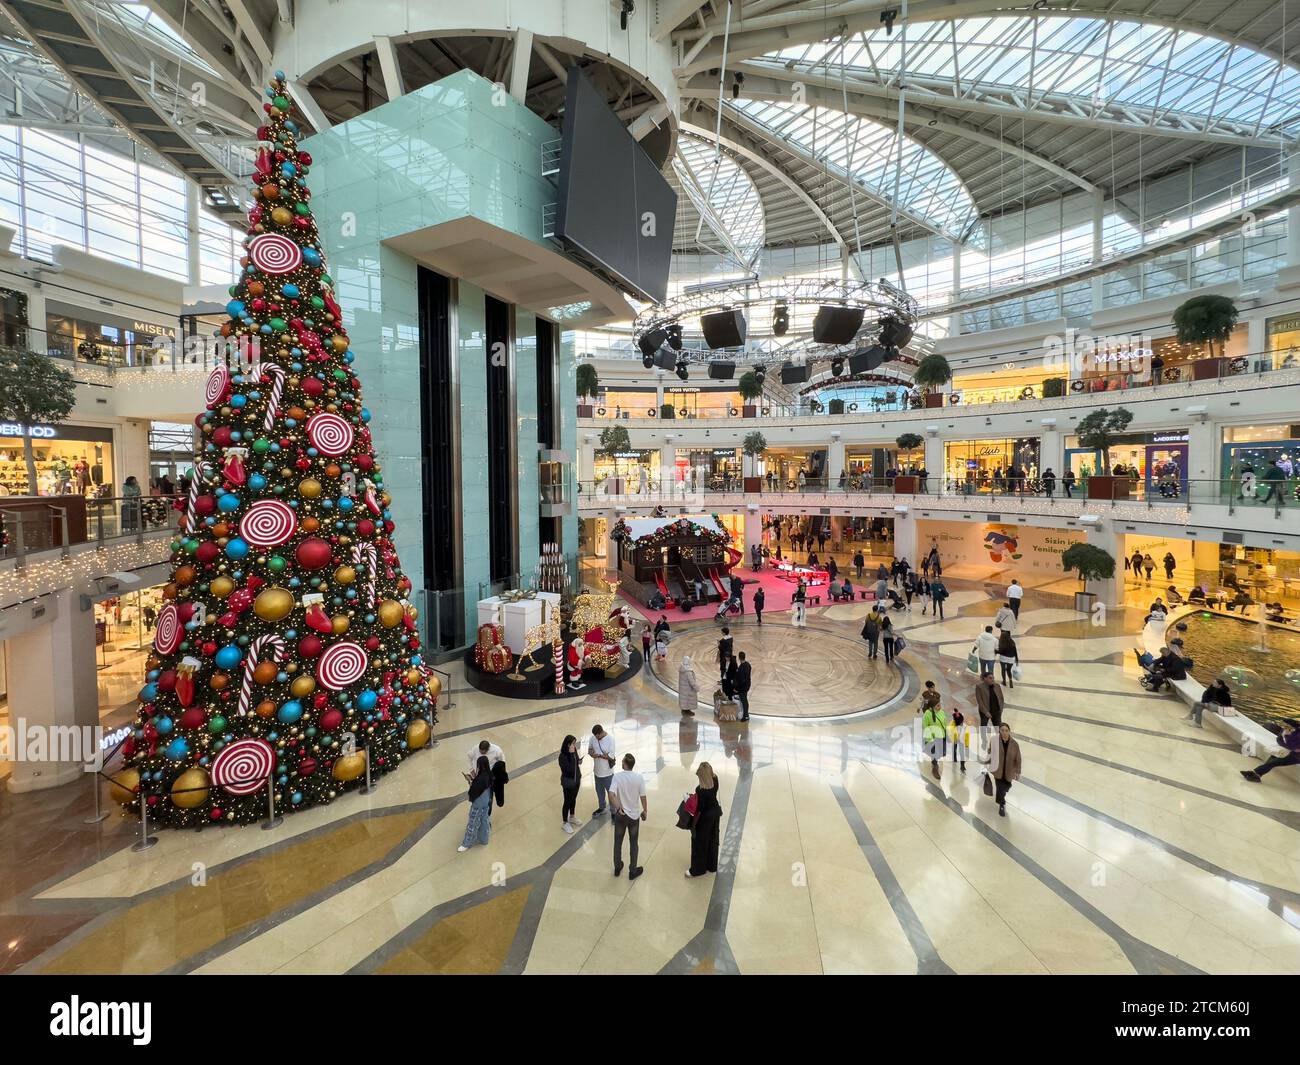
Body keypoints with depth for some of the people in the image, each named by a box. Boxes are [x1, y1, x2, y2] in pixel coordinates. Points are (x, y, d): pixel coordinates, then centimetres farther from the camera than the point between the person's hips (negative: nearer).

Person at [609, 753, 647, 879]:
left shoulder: (617, 776, -17)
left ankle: (617, 868, 34)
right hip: (634, 815, 0)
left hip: (620, 815, 0)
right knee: (633, 844, 16)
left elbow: (611, 795, -26)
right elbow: (643, 797, -10)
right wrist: (645, 811, 5)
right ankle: (632, 871, 27)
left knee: (618, 842, 20)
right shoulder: (639, 777, -16)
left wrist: (618, 808, -16)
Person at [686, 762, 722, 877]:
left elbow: (699, 810, -23)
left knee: (700, 843, 15)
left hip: (705, 817, -7)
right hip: (715, 813, 7)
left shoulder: (701, 790, -34)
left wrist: (693, 824, -10)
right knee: (713, 841, 25)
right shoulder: (715, 780, -17)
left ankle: (698, 870, 32)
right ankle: (712, 866, 43)